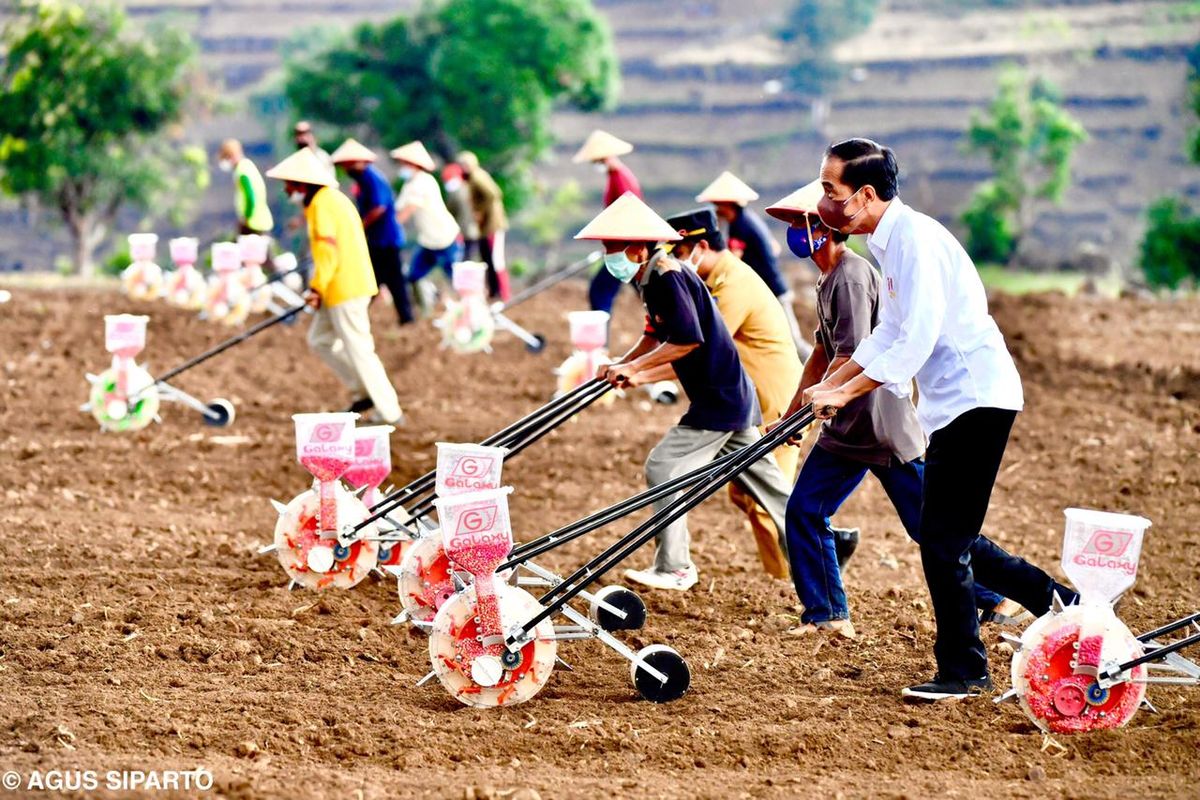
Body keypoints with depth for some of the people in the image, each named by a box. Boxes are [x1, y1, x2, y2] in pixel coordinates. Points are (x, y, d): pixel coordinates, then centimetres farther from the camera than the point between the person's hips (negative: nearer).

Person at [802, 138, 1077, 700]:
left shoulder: (914, 238, -18)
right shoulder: (889, 240, 13)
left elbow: (916, 340, -24)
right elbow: (889, 334, 22)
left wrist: (845, 393, -22)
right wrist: (831, 383, 15)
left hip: (975, 398, -10)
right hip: (951, 404, 10)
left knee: (942, 539, -7)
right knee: (950, 540, 13)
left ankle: (962, 671, 4)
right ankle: (1063, 604, 22)